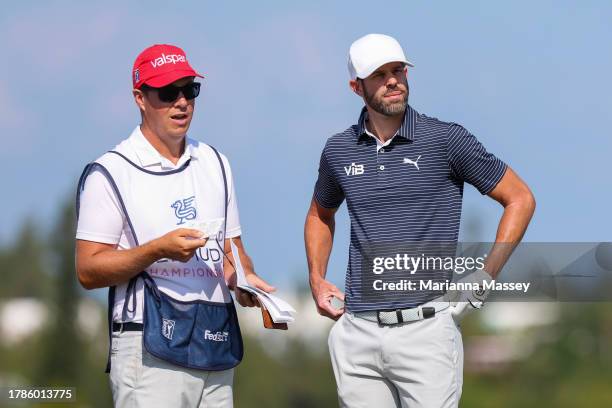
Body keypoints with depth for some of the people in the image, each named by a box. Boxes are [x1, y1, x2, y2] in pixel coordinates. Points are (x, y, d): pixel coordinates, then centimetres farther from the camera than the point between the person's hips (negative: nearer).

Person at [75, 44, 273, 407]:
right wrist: (158, 249, -19)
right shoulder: (111, 173, -3)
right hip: (148, 349, -6)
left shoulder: (215, 164, 16)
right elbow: (88, 271, -7)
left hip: (215, 347, 6)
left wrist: (244, 279, 0)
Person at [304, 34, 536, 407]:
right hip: (358, 332, 4)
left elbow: (520, 199, 3)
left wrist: (485, 277, -4)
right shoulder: (338, 151, 9)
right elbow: (320, 214, 30)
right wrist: (317, 280, 15)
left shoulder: (446, 140, -3)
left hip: (427, 327, -4)